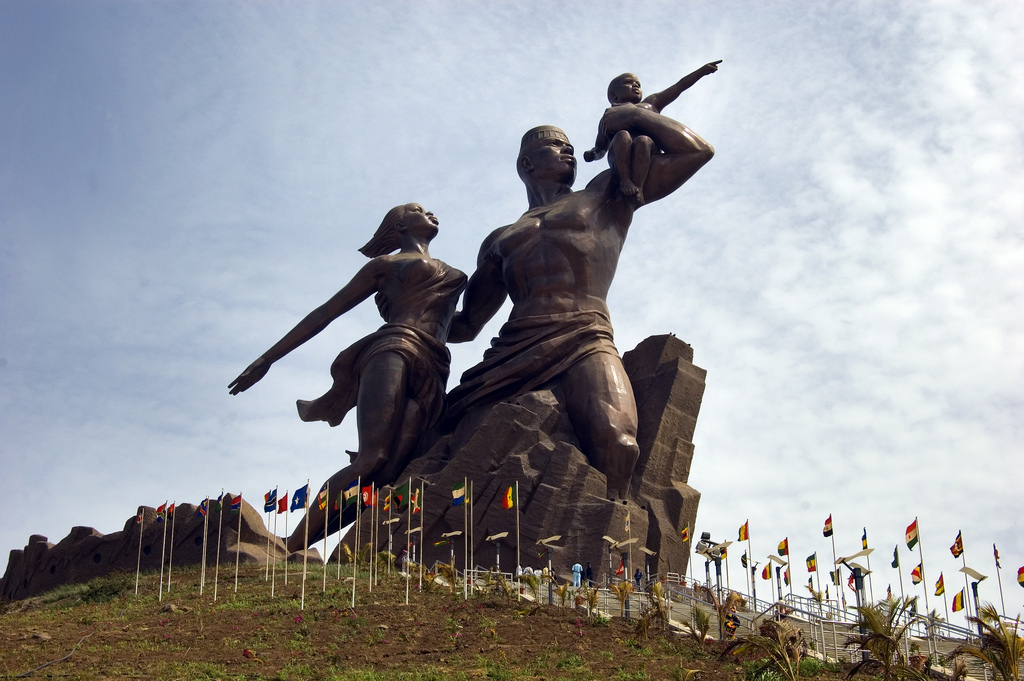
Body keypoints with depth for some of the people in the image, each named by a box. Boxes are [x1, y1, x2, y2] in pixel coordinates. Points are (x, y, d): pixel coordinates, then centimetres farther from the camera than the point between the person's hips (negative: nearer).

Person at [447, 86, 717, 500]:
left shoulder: (606, 195, 26)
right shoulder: (500, 241, 32)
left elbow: (697, 151, 22)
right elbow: (466, 323, 34)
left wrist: (632, 116, 30)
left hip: (585, 343, -4)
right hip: (510, 354, 4)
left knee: (616, 443, -35)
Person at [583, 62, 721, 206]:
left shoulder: (650, 104, 40)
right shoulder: (609, 114, 36)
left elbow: (679, 86, 36)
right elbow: (600, 148, 33)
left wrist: (703, 70, 29)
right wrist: (592, 154, 11)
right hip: (619, 159, -1)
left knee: (643, 141, -35)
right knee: (623, 136, -34)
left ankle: (637, 187, -45)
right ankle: (625, 181, -40)